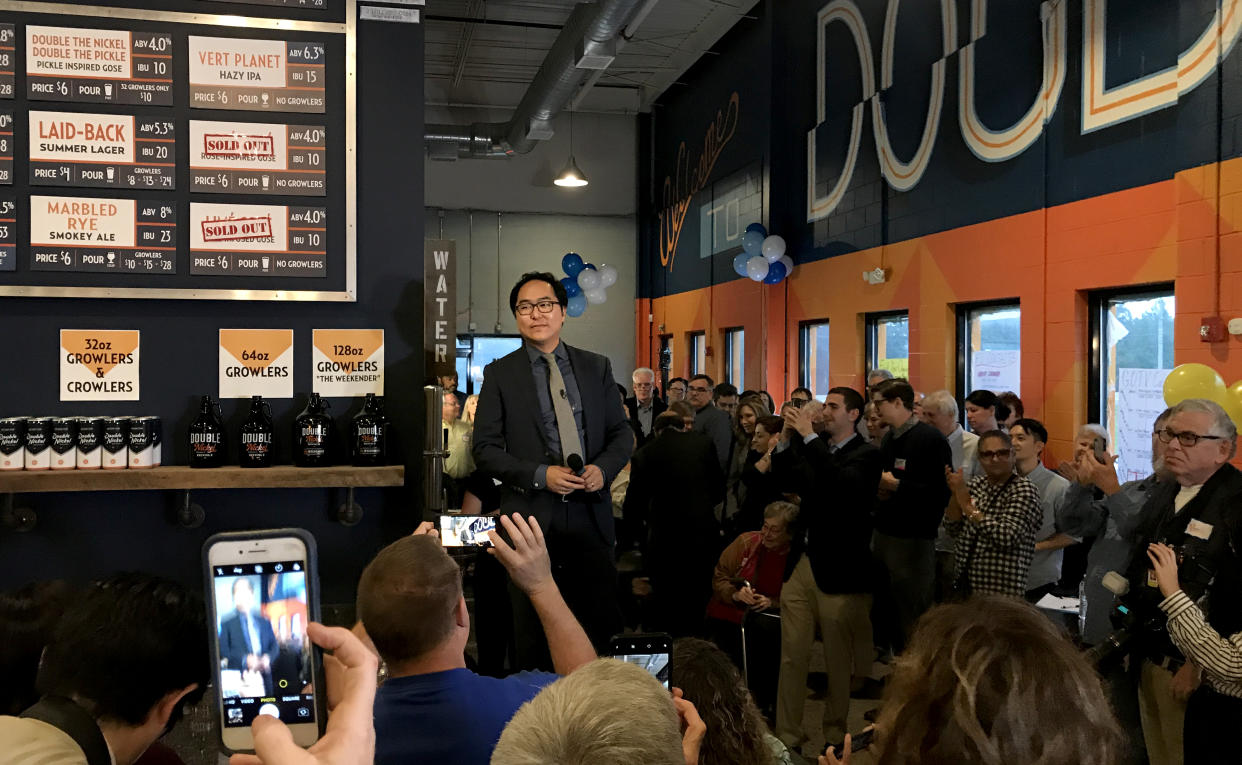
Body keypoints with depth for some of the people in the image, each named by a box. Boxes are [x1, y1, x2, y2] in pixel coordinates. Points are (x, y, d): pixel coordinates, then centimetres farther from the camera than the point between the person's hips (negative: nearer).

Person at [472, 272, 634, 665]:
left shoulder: (596, 367, 9)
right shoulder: (499, 374, 2)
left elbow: (621, 434, 11)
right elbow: (485, 449, -2)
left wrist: (603, 469, -9)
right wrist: (540, 475, -15)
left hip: (590, 514, 2)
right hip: (532, 516, -2)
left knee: (604, 625, 7)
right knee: (533, 636, 7)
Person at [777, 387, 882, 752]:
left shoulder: (867, 454, -5)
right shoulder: (812, 449, 14)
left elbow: (844, 485, -25)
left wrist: (809, 437, -22)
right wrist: (795, 435, 2)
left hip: (838, 571, -5)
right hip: (801, 565, 5)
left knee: (839, 663, 8)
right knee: (791, 657, 6)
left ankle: (834, 734, 25)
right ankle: (787, 734, 15)